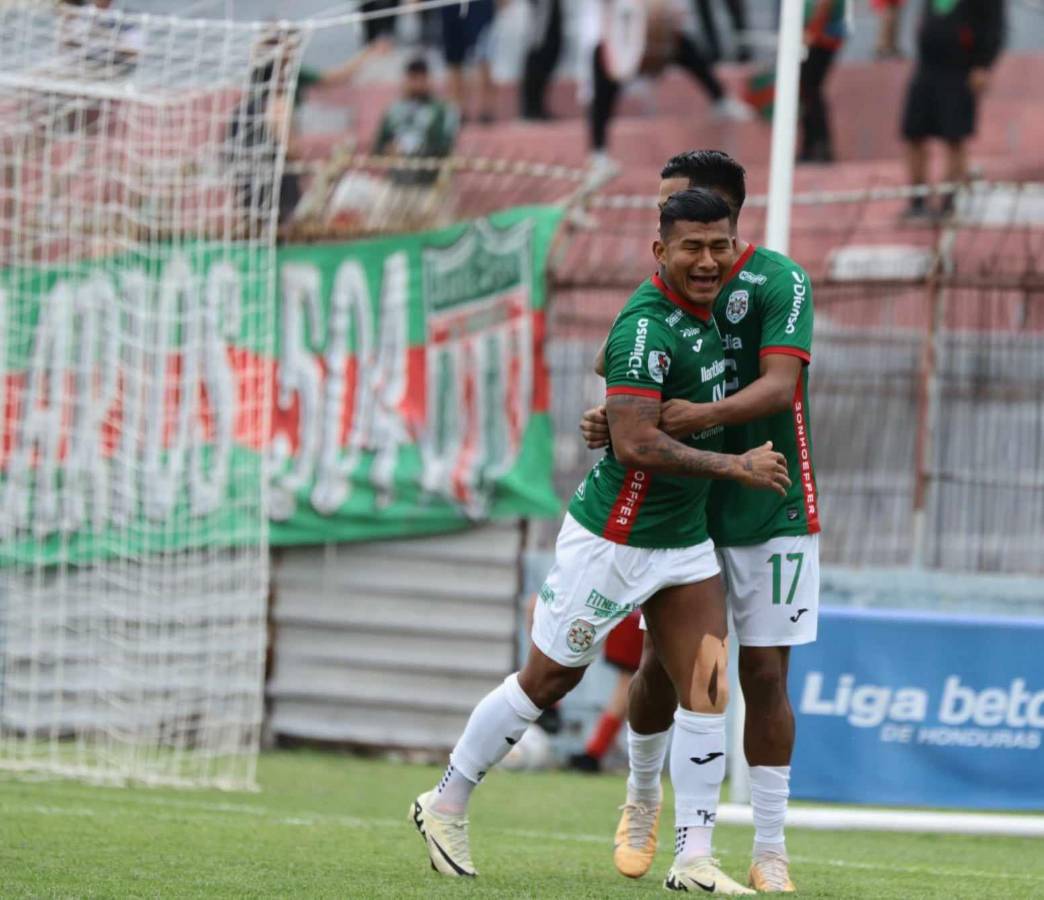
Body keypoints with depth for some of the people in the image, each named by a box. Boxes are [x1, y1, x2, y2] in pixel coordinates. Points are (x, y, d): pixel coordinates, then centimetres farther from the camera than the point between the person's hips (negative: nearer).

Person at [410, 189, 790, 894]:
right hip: (614, 540, -8)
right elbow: (637, 445, -32)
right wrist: (735, 466, -26)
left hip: (685, 541, 8)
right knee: (548, 680, 6)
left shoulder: (699, 313, 4)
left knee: (706, 689, -3)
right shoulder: (649, 329, -24)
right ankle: (447, 804, 24)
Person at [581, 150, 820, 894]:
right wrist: (608, 420, -15)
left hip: (770, 512, -4)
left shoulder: (779, 282, -10)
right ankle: (643, 801, 30)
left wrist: (705, 415, -37)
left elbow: (780, 382, -21)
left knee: (765, 674, -3)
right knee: (661, 663, 3)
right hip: (685, 506, 4)